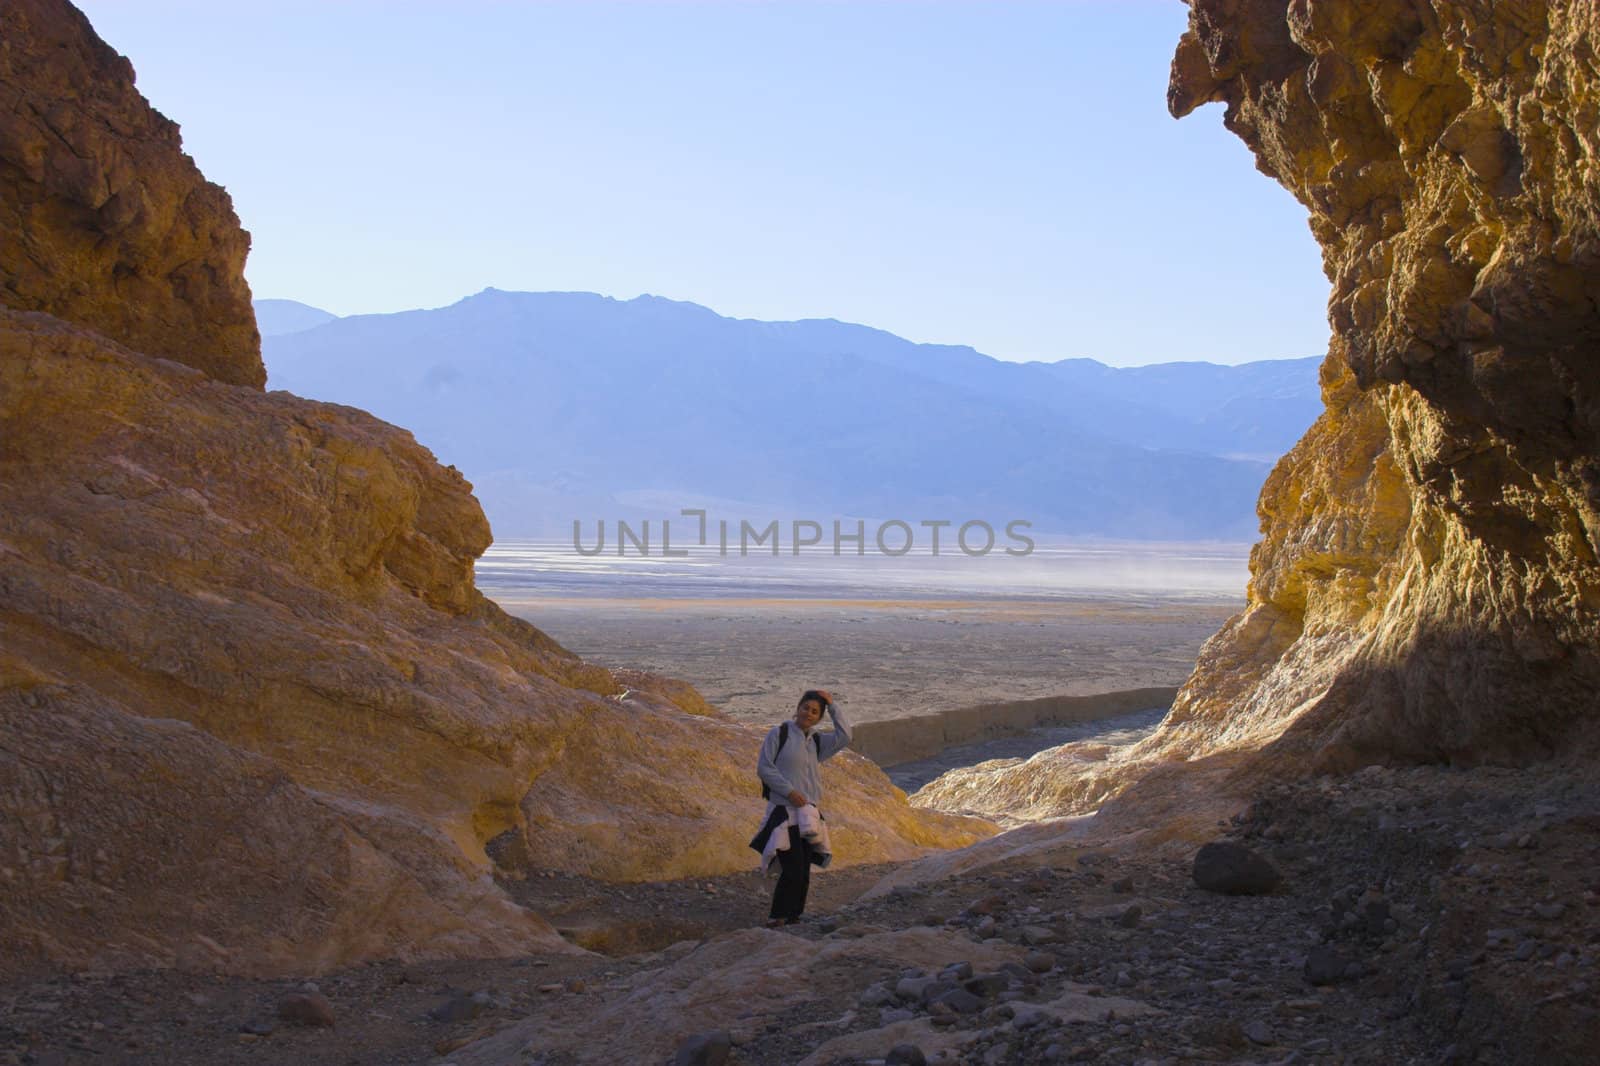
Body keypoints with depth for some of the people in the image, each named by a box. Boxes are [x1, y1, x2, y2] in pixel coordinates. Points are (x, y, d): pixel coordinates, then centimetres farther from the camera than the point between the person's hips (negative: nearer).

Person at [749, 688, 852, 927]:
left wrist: (832, 706, 0)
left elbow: (844, 737, 1)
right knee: (792, 870, -15)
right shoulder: (779, 733, -1)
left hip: (809, 815, 6)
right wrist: (789, 791, -14)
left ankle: (792, 919, 13)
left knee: (803, 875, 5)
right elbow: (764, 767, -6)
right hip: (784, 811, -6)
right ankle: (776, 919, -7)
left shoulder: (817, 741, 15)